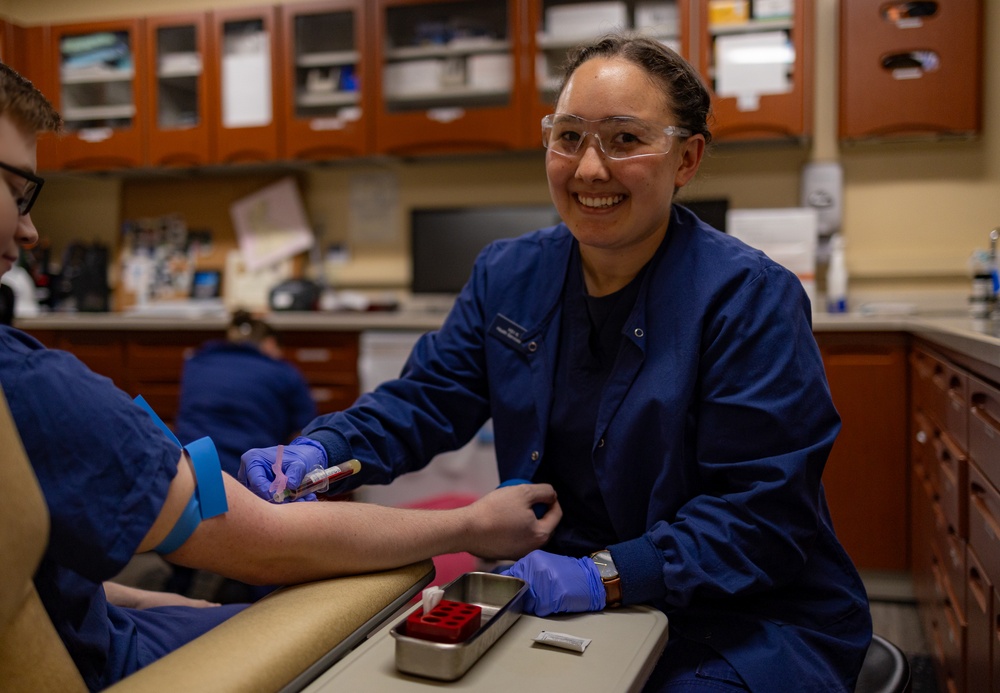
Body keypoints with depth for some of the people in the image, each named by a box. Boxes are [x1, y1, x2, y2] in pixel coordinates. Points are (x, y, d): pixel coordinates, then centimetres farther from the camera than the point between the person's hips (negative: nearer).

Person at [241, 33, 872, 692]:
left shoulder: (752, 297, -14)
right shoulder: (509, 274, 3)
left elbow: (762, 512, -17)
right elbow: (425, 399, 4)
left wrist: (605, 576, -27)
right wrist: (320, 451, -15)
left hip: (742, 618, -3)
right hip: (554, 599, 4)